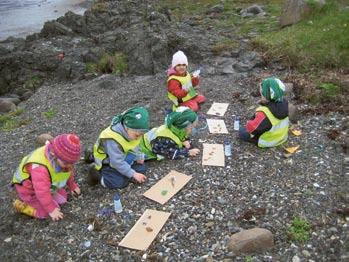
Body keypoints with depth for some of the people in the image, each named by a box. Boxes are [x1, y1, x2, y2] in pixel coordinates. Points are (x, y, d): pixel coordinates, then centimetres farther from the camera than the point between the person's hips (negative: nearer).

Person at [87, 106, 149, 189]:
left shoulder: (132, 131, -16)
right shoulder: (113, 140, -38)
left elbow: (135, 146, 7)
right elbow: (117, 162, -33)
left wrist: (139, 158, 1)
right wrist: (133, 174, -30)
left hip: (124, 157, 8)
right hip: (107, 162, -8)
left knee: (142, 168, 0)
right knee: (119, 182, -24)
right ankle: (97, 172, -3)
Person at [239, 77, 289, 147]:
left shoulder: (265, 113, -42)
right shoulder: (284, 103, -17)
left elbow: (252, 127, -35)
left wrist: (249, 123, -15)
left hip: (269, 141, -8)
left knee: (241, 131, 8)